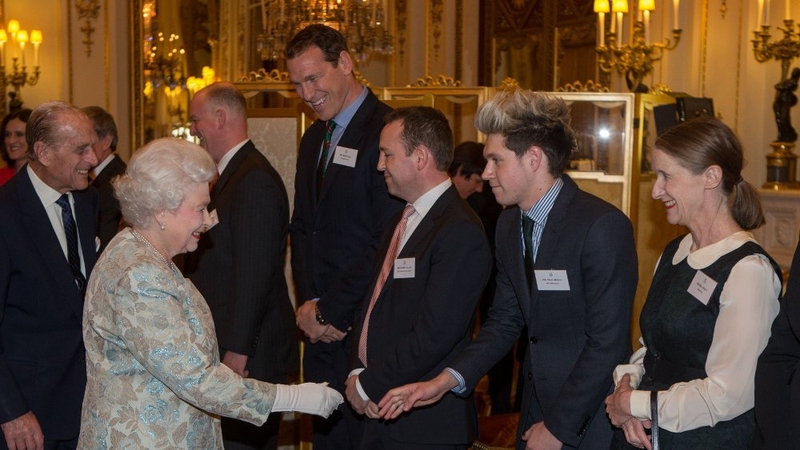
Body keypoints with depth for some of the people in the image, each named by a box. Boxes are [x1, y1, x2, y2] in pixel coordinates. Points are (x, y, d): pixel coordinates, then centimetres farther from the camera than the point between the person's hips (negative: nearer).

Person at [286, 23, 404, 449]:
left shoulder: (386, 130, -14)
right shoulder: (313, 138, 15)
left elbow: (388, 239, -19)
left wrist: (330, 310, -13)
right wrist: (309, 302, 0)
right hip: (322, 330, 8)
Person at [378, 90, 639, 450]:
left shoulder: (604, 227, -20)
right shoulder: (509, 223, 5)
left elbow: (608, 342, -20)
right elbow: (505, 320, 9)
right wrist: (448, 379, -4)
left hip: (589, 421, -6)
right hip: (536, 403, 6)